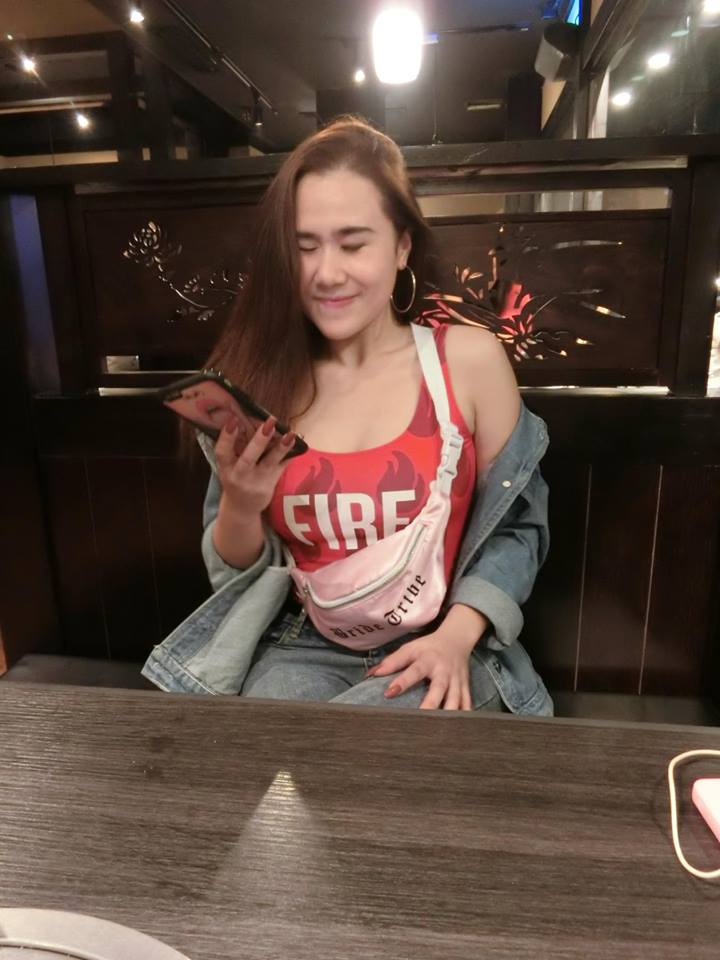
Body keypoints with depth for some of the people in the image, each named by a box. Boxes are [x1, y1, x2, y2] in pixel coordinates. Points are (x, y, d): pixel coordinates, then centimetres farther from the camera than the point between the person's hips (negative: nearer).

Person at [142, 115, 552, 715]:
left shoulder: (470, 359, -8)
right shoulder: (265, 377, -3)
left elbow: (513, 524, 0)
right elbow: (234, 571, 4)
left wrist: (457, 634, -15)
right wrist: (241, 505, -18)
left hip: (436, 650, -1)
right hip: (303, 647, 2)